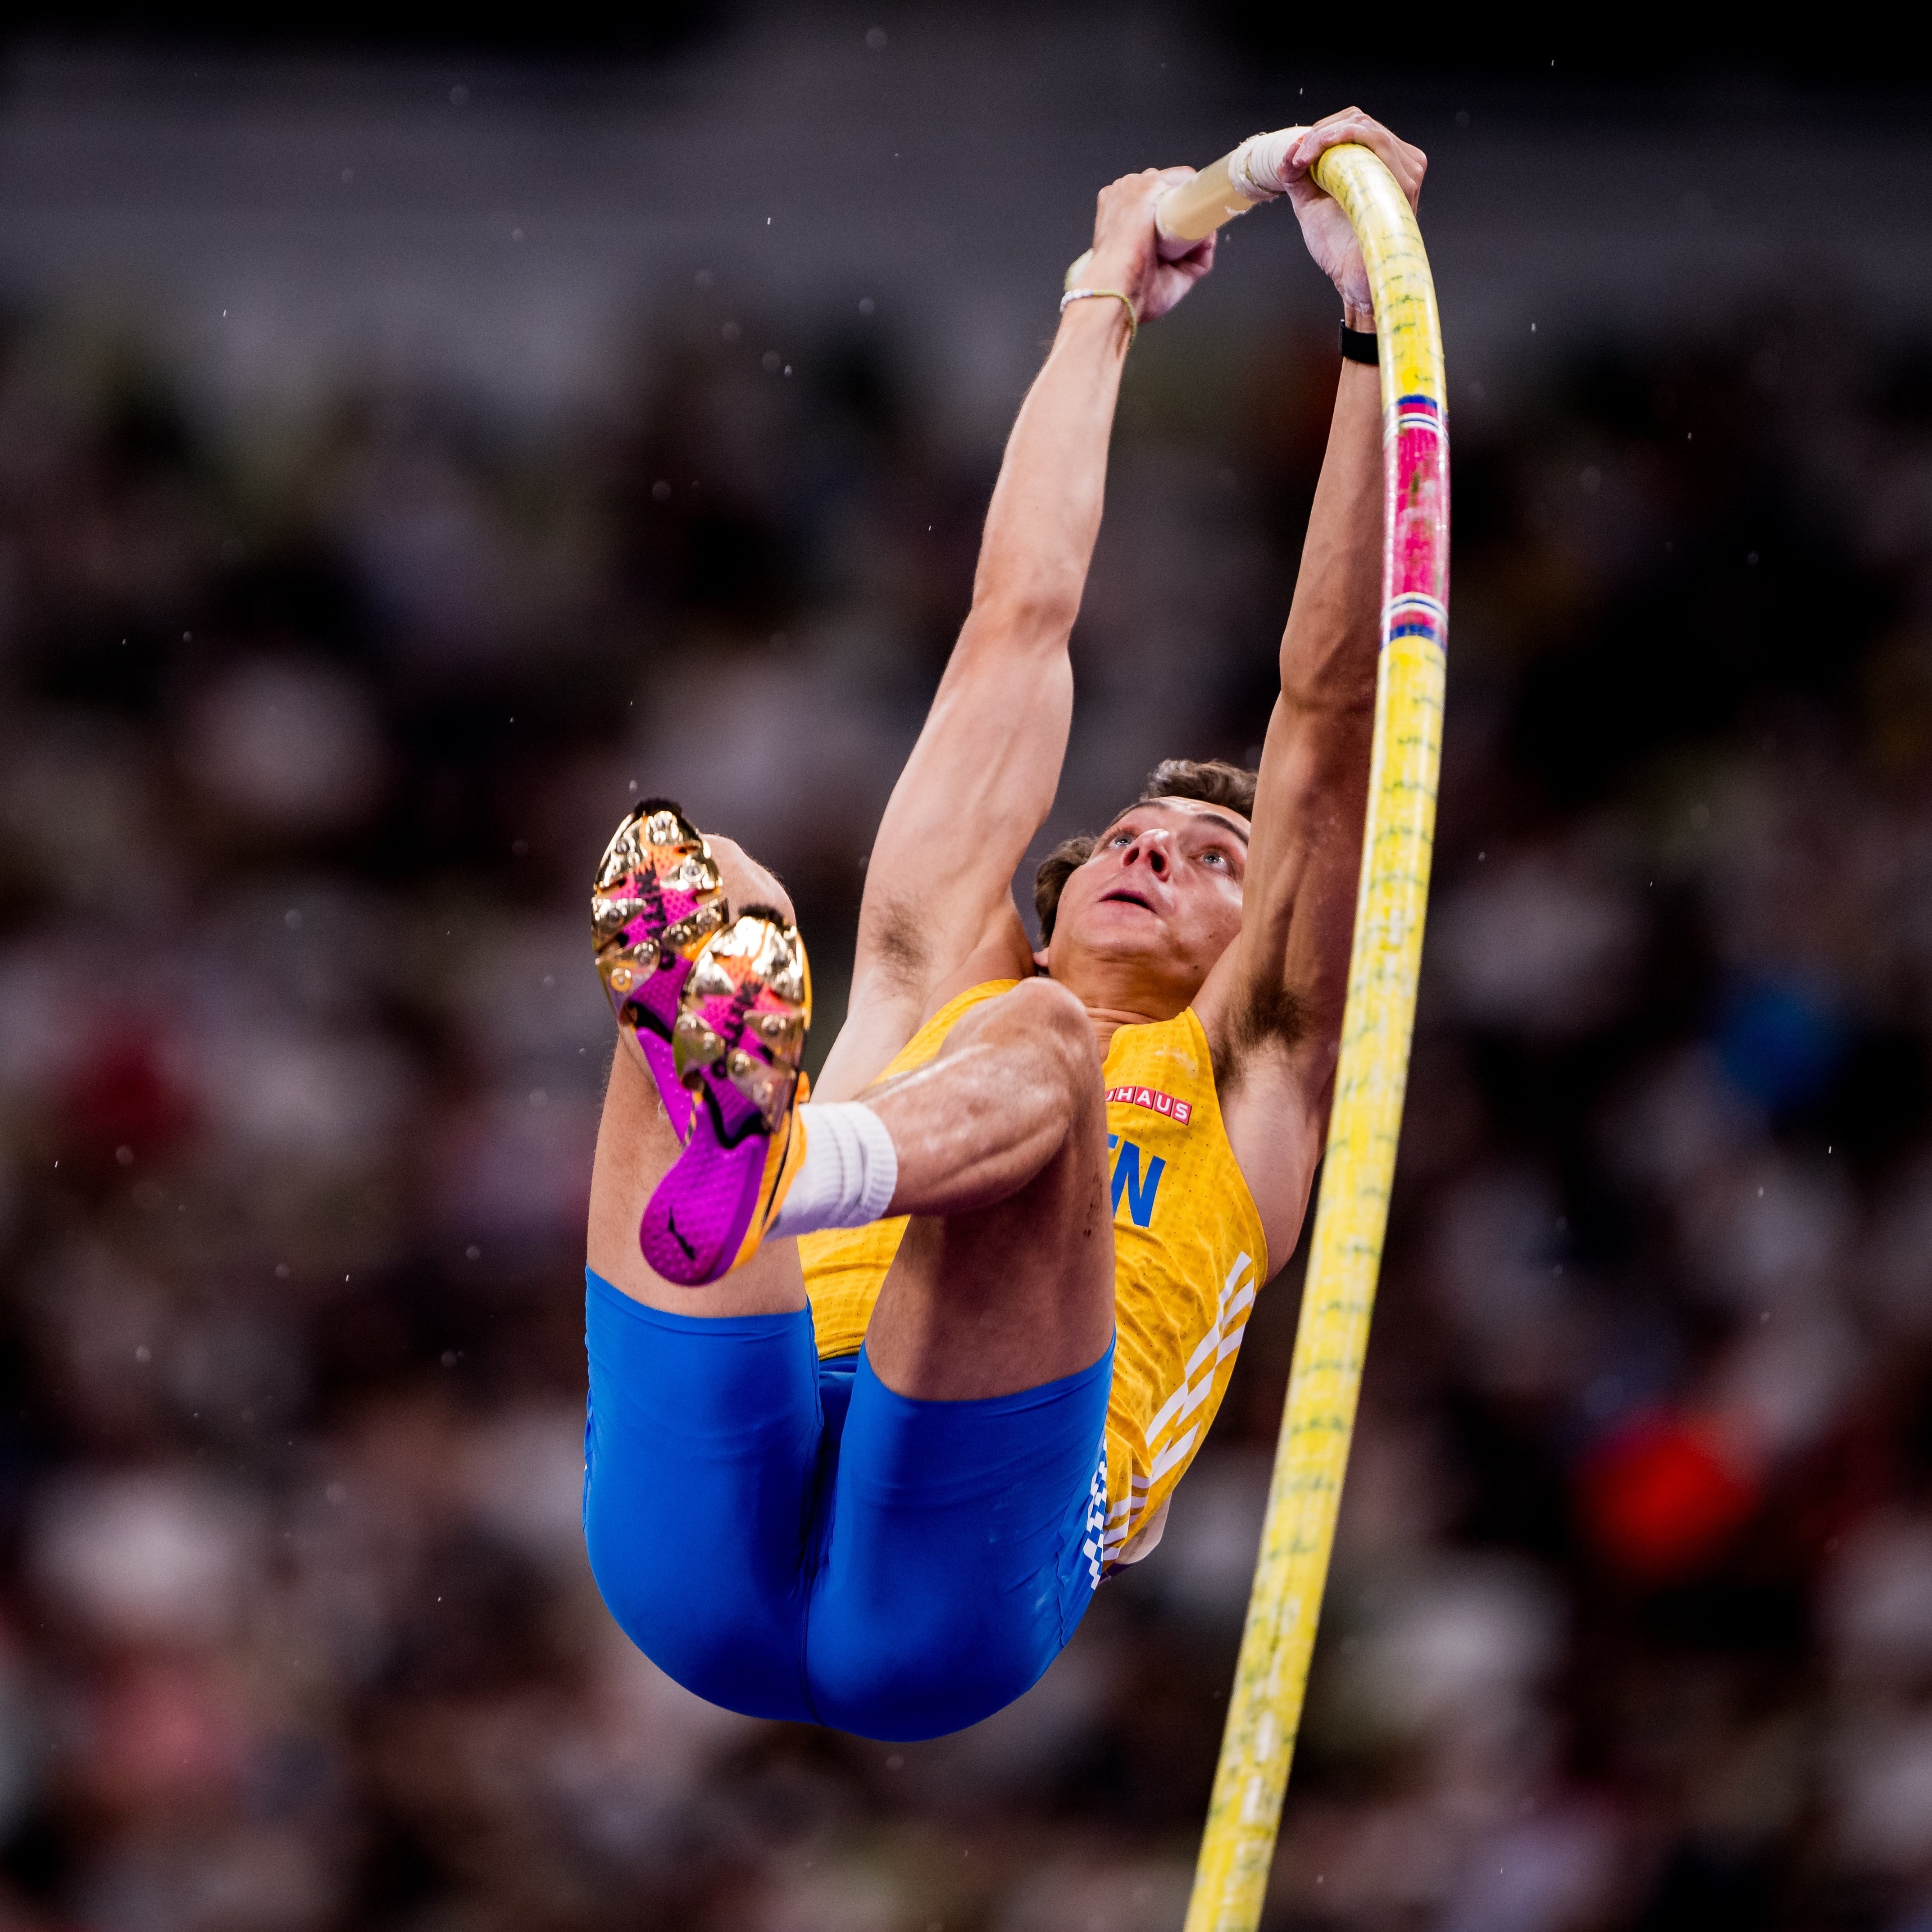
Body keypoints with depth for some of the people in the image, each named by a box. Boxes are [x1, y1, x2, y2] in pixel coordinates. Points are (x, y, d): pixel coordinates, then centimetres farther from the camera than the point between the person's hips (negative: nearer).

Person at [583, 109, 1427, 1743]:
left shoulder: (1243, 1080, 31)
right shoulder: (940, 985, 37)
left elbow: (1336, 706, 24)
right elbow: (1022, 621, 40)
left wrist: (1373, 319, 19)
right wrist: (1107, 308, 48)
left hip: (947, 1586, -2)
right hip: (701, 1532, 2)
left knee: (1033, 1050, -25)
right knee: (698, 876, -12)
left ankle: (766, 1157, -62)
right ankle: (717, 1042, -53)